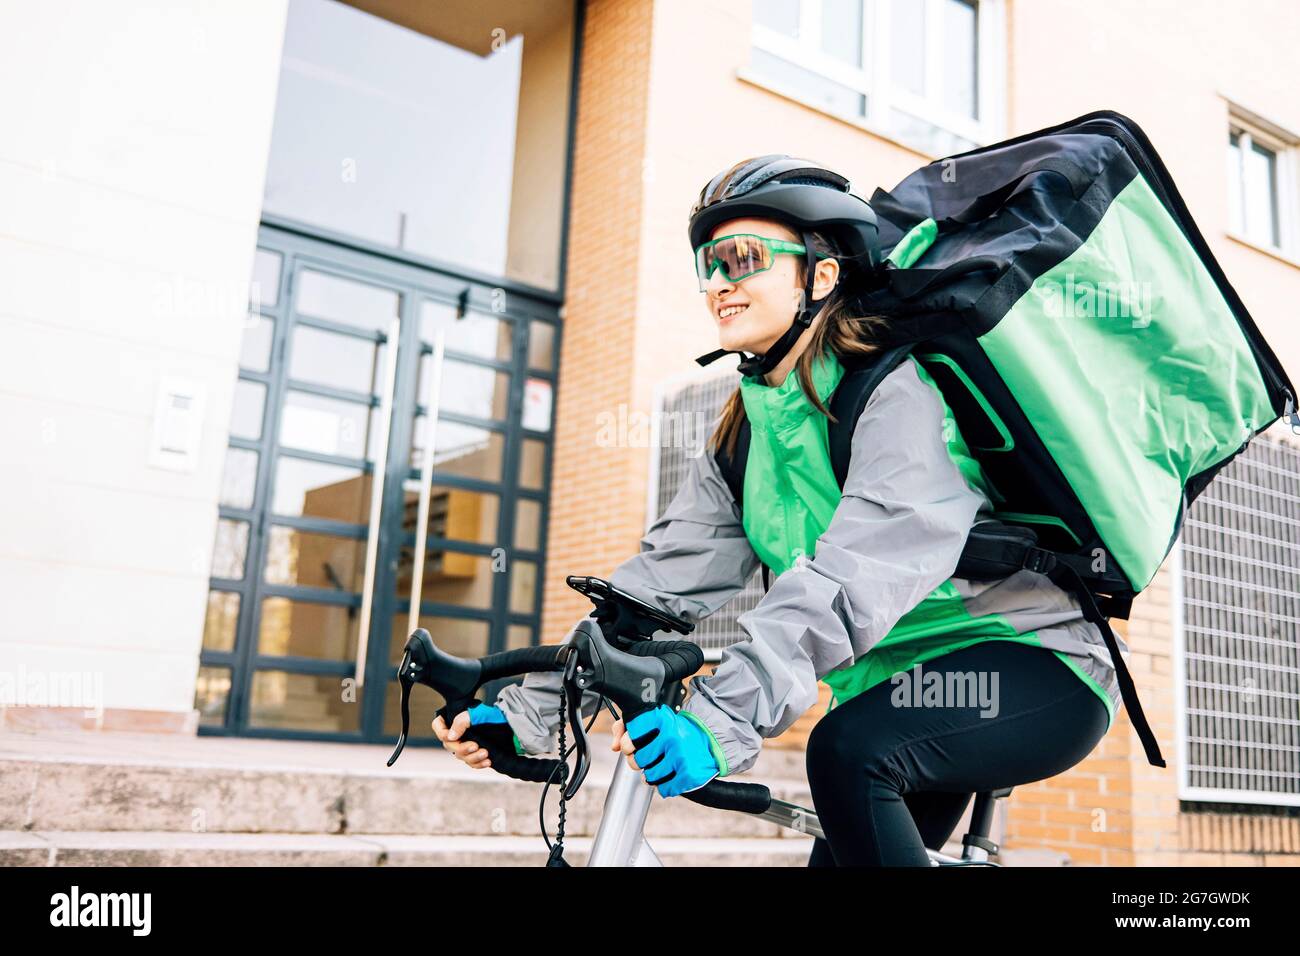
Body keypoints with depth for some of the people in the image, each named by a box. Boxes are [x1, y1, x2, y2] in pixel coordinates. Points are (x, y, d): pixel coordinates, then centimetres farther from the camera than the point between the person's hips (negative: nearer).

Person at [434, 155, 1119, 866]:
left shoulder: (900, 389, -19)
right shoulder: (740, 435, 5)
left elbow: (859, 570, -35)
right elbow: (663, 577, -4)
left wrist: (723, 715, -46)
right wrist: (529, 709, -15)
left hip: (1036, 671, -7)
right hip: (898, 686, 7)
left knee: (846, 750, -29)